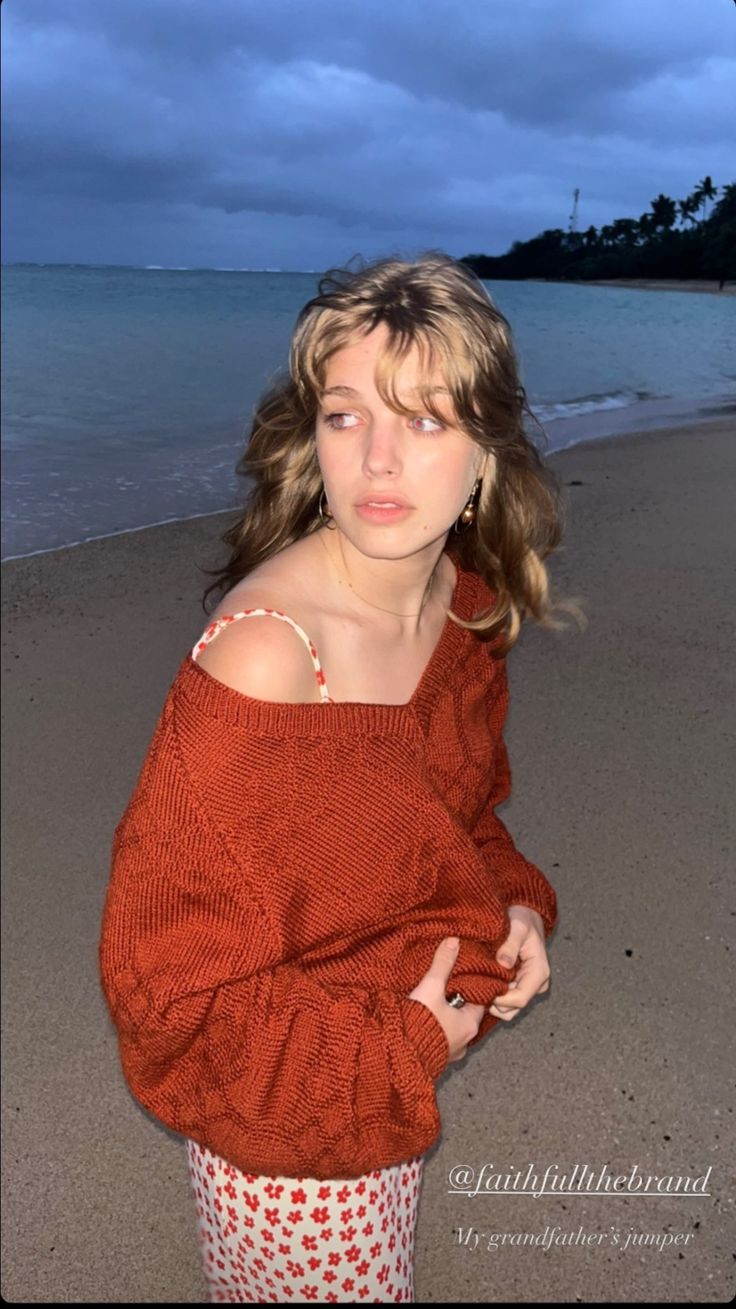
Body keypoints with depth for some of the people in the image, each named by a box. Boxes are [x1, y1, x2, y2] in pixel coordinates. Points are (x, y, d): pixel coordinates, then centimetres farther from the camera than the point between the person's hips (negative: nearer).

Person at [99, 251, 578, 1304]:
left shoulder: (466, 603, -11)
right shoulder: (263, 654, -34)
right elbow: (163, 969, -25)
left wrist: (514, 903, -10)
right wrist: (399, 1049, -20)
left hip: (407, 1070, 7)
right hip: (291, 1135, -6)